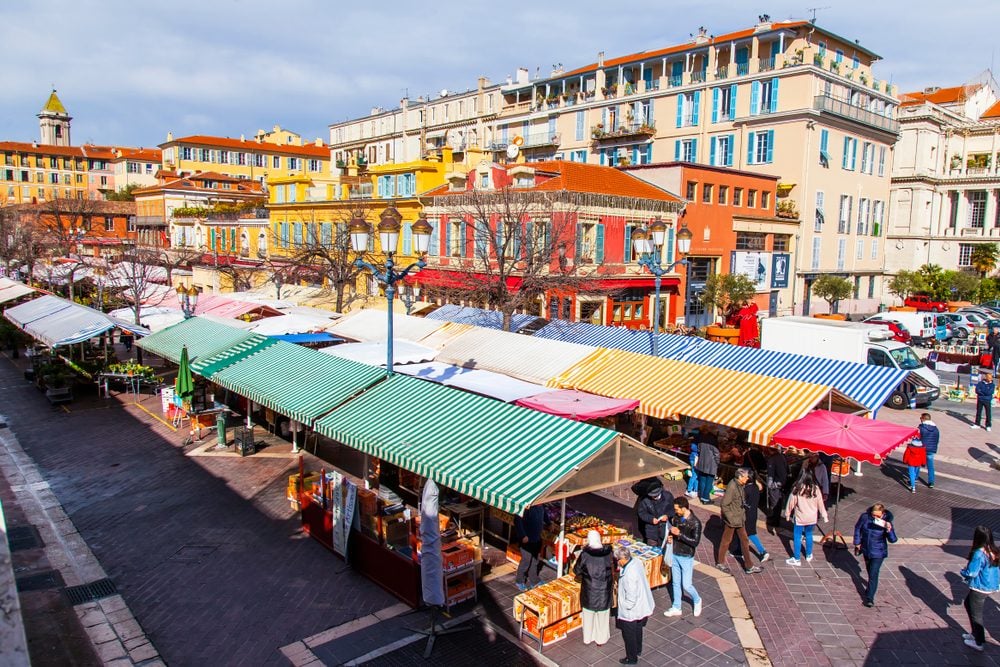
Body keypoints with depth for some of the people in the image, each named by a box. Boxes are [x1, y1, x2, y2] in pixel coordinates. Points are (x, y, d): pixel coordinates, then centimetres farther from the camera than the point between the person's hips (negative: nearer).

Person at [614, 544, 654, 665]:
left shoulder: (629, 574, -37)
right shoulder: (636, 562, -10)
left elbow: (631, 598, -30)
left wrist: (625, 608, -15)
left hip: (631, 611, -9)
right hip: (642, 606, 9)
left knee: (629, 635, 15)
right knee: (637, 630, 30)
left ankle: (632, 658, 34)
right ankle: (638, 650, 52)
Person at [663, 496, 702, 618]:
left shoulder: (695, 522, -20)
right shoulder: (676, 517, -1)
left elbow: (695, 542, -22)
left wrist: (679, 534, -27)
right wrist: (670, 537, -5)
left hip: (686, 557, -6)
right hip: (674, 554, 6)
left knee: (686, 585, 2)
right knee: (675, 583, 15)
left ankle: (697, 601, 31)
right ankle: (676, 608, 29)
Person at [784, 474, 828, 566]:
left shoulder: (797, 490, -13)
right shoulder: (815, 489, -5)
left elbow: (791, 503, -7)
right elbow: (820, 503, 2)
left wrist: (787, 514, 6)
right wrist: (825, 516, 13)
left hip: (800, 518, -4)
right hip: (812, 518, 4)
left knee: (797, 537, 4)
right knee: (809, 535, 22)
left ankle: (796, 559, 9)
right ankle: (809, 555, 35)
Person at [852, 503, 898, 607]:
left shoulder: (886, 522, -22)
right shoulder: (865, 516, -17)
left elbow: (893, 540, -23)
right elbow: (858, 528, 0)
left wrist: (889, 529, -41)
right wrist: (857, 543, 3)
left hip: (878, 552, -4)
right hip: (866, 549, 4)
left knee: (873, 574, -7)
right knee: (869, 570, 25)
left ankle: (869, 598, 1)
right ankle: (871, 587, 51)